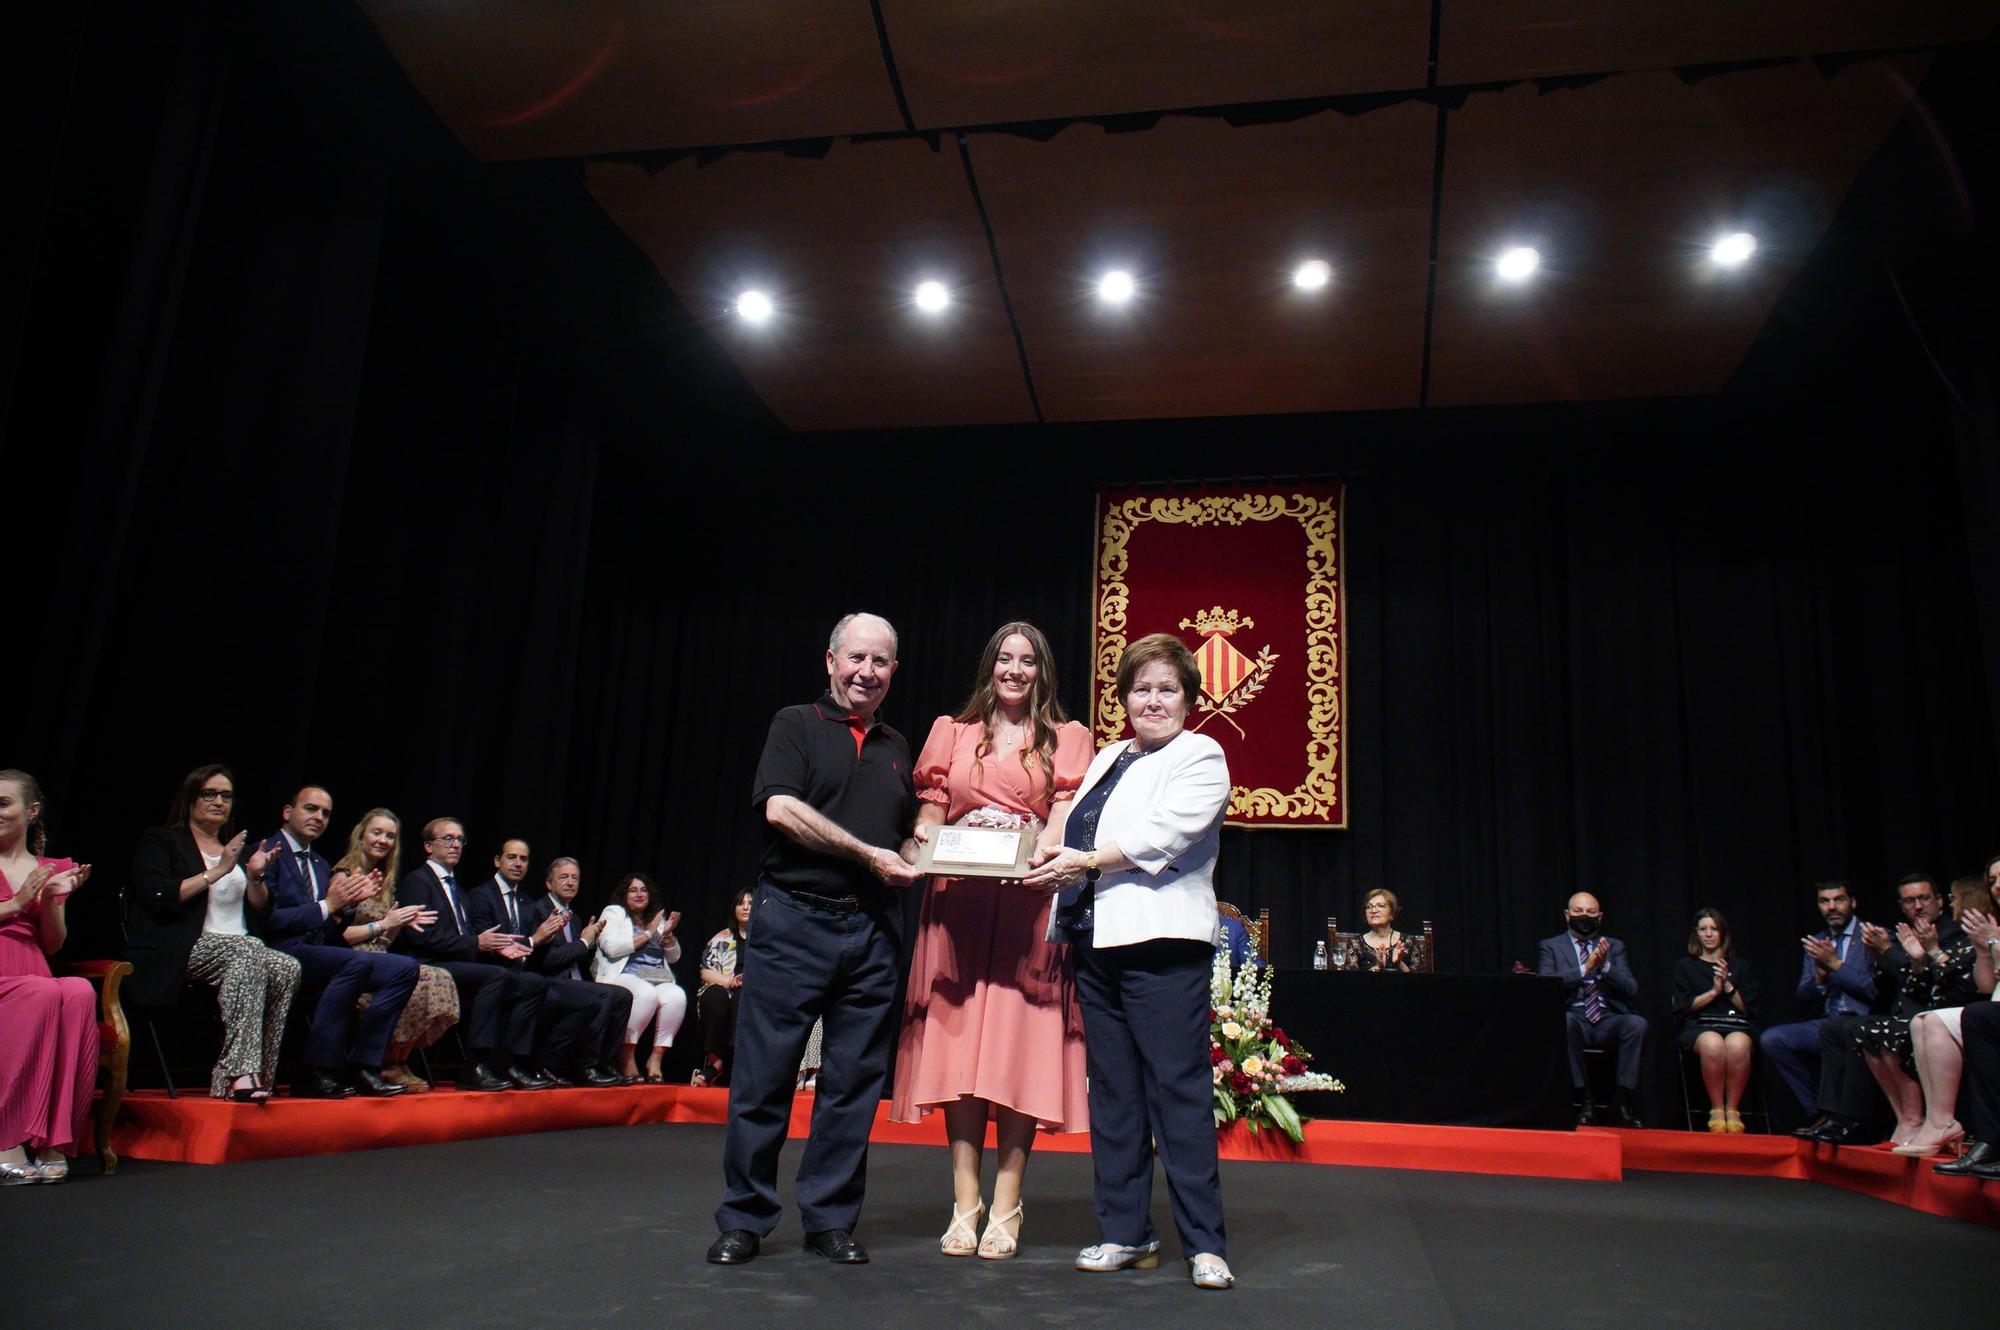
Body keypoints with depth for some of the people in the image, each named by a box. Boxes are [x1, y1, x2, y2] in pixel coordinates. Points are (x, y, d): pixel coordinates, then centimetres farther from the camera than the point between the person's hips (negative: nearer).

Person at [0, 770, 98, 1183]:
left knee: (81, 993, -34)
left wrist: (51, 902, -2)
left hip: (33, 975, 2)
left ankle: (54, 1142, -33)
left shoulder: (54, 870, 20)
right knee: (44, 994, -36)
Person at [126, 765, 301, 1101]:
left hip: (242, 950, 5)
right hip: (183, 950, -5)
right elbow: (160, 898, -9)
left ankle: (235, 1074, -28)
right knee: (246, 950, -37)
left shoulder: (237, 849, 27)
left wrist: (255, 876, 1)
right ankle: (240, 1071, -41)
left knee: (287, 969, -28)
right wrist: (218, 871, -9)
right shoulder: (160, 841, 10)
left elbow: (261, 908, 20)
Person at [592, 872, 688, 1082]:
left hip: (658, 979, 4)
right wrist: (648, 933, -5)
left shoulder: (657, 918, 25)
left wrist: (668, 934, 3)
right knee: (647, 993, -37)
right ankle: (627, 1055, -23)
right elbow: (612, 947, -9)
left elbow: (673, 957, 23)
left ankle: (656, 1057, -21)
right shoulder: (613, 913, 11)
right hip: (624, 976, -4)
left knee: (677, 996, -30)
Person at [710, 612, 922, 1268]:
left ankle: (831, 1219, 19)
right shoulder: (796, 724, 3)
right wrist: (869, 855, -11)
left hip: (870, 930, 5)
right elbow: (780, 807, -12)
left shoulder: (896, 747, 18)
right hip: (794, 920, -4)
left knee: (854, 1079, 7)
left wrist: (920, 858, 2)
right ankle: (743, 1219, 14)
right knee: (765, 1074, 1)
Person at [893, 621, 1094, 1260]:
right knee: (958, 1047, -1)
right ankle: (964, 1205, 5)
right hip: (958, 902, 2)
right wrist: (926, 839, -10)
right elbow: (929, 813, 13)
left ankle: (1005, 1208, 3)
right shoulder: (952, 731, 17)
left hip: (1030, 905, -1)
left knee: (1020, 1052, -4)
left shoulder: (1067, 738, 12)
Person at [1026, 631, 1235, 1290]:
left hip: (1162, 942, -7)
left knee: (1178, 1089, -6)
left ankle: (1205, 1243, 3)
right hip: (1097, 941, 7)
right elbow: (1071, 828, 21)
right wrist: (1051, 854, 0)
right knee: (1113, 1091, 9)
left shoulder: (1200, 756, 2)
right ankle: (1126, 1233, 19)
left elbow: (1163, 833, -11)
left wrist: (1087, 862, -12)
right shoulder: (1107, 758, 23)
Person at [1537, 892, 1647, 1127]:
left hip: (1608, 1022, 2)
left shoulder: (1614, 947, 20)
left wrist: (1605, 966, -11)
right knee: (1563, 1020, -37)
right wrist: (1585, 968, -15)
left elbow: (1631, 989, 7)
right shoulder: (1550, 946, 12)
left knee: (1637, 1023, -30)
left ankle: (1623, 1099, -16)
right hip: (1574, 1020, -2)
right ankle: (1584, 1101, -24)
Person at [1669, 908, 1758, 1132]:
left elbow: (1748, 1008, 11)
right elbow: (1683, 1007, 7)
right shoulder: (1685, 966, 19)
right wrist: (1714, 991, -2)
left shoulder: (1740, 966, 22)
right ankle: (1717, 1110, -25)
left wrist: (1728, 986, -3)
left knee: (1737, 1045, -38)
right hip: (1699, 1026, -1)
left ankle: (1733, 1110, -24)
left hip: (1736, 1025, 1)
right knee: (1713, 1044, -39)